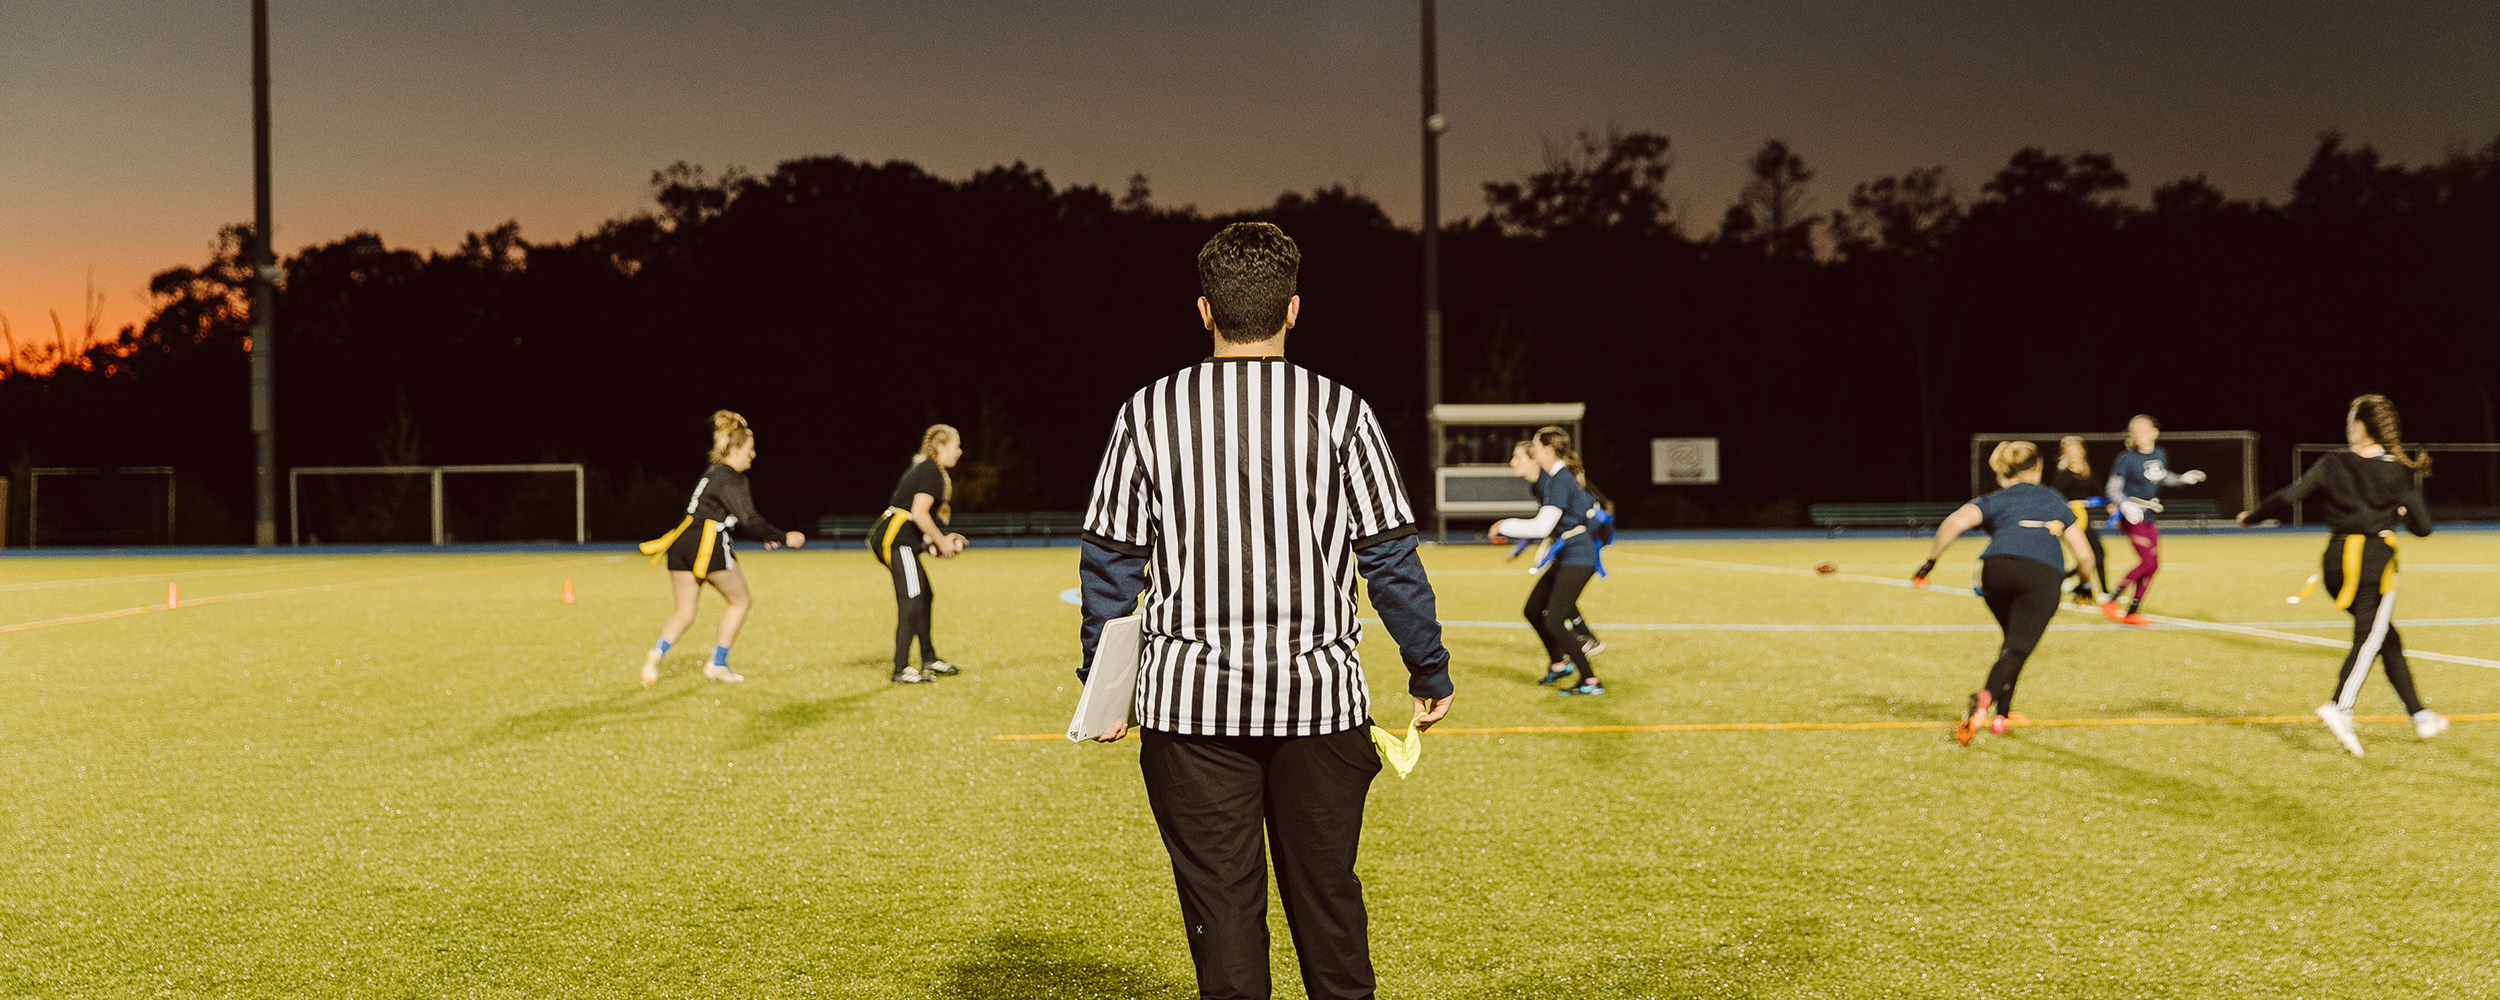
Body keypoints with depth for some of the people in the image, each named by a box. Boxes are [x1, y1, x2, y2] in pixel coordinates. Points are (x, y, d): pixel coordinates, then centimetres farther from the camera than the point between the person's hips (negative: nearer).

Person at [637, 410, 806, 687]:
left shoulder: (714, 473, 21)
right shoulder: (731, 479, -8)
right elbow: (749, 520, -14)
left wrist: (764, 537, 25)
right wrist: (783, 538, -5)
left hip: (682, 546, 9)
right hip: (708, 547, -8)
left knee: (684, 613, 7)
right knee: (740, 601, 10)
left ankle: (656, 654, -17)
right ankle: (717, 664, 11)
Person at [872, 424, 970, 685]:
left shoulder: (921, 468, 21)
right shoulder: (932, 472, -11)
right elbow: (919, 514, -20)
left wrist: (933, 540, 16)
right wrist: (941, 541, -8)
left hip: (888, 539, 11)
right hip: (897, 541, -11)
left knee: (925, 596, 17)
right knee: (911, 602, -12)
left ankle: (929, 660, 26)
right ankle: (901, 670, -12)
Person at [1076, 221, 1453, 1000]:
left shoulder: (1148, 414, 1)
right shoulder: (1340, 412, -2)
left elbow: (1109, 564, 4)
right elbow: (1391, 560, -2)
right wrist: (1430, 674, 9)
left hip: (1191, 702, 0)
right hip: (1319, 699, 0)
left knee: (1221, 904, 6)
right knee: (1326, 899, 13)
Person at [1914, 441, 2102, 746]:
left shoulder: (1994, 501, 26)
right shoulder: (2055, 500, 31)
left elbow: (1956, 522, 3)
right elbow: (2083, 553, 28)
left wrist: (1930, 560, 8)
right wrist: (2086, 581, 47)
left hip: (1997, 567, 1)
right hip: (2043, 574, -1)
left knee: (2014, 639, 25)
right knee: (2017, 648, -9)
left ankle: (2002, 712, 23)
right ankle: (1987, 697, -36)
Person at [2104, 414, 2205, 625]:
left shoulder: (2160, 455, 5)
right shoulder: (2127, 458, -13)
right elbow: (2112, 488, -14)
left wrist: (2183, 479, 16)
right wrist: (2125, 505, -31)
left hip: (2149, 516, 7)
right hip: (2133, 517, -7)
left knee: (2154, 564, 6)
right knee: (2148, 562, -17)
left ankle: (2132, 612, 13)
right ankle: (2111, 601, -10)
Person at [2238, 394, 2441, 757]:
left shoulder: (2334, 464, 0)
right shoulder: (2399, 472, -1)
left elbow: (2287, 498, -7)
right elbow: (2422, 527, -2)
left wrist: (2251, 516, 8)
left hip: (2337, 560, 3)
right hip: (2376, 560, -3)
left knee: (2386, 638, 16)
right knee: (2368, 638, -6)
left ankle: (2419, 715, 22)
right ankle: (2339, 707, -31)